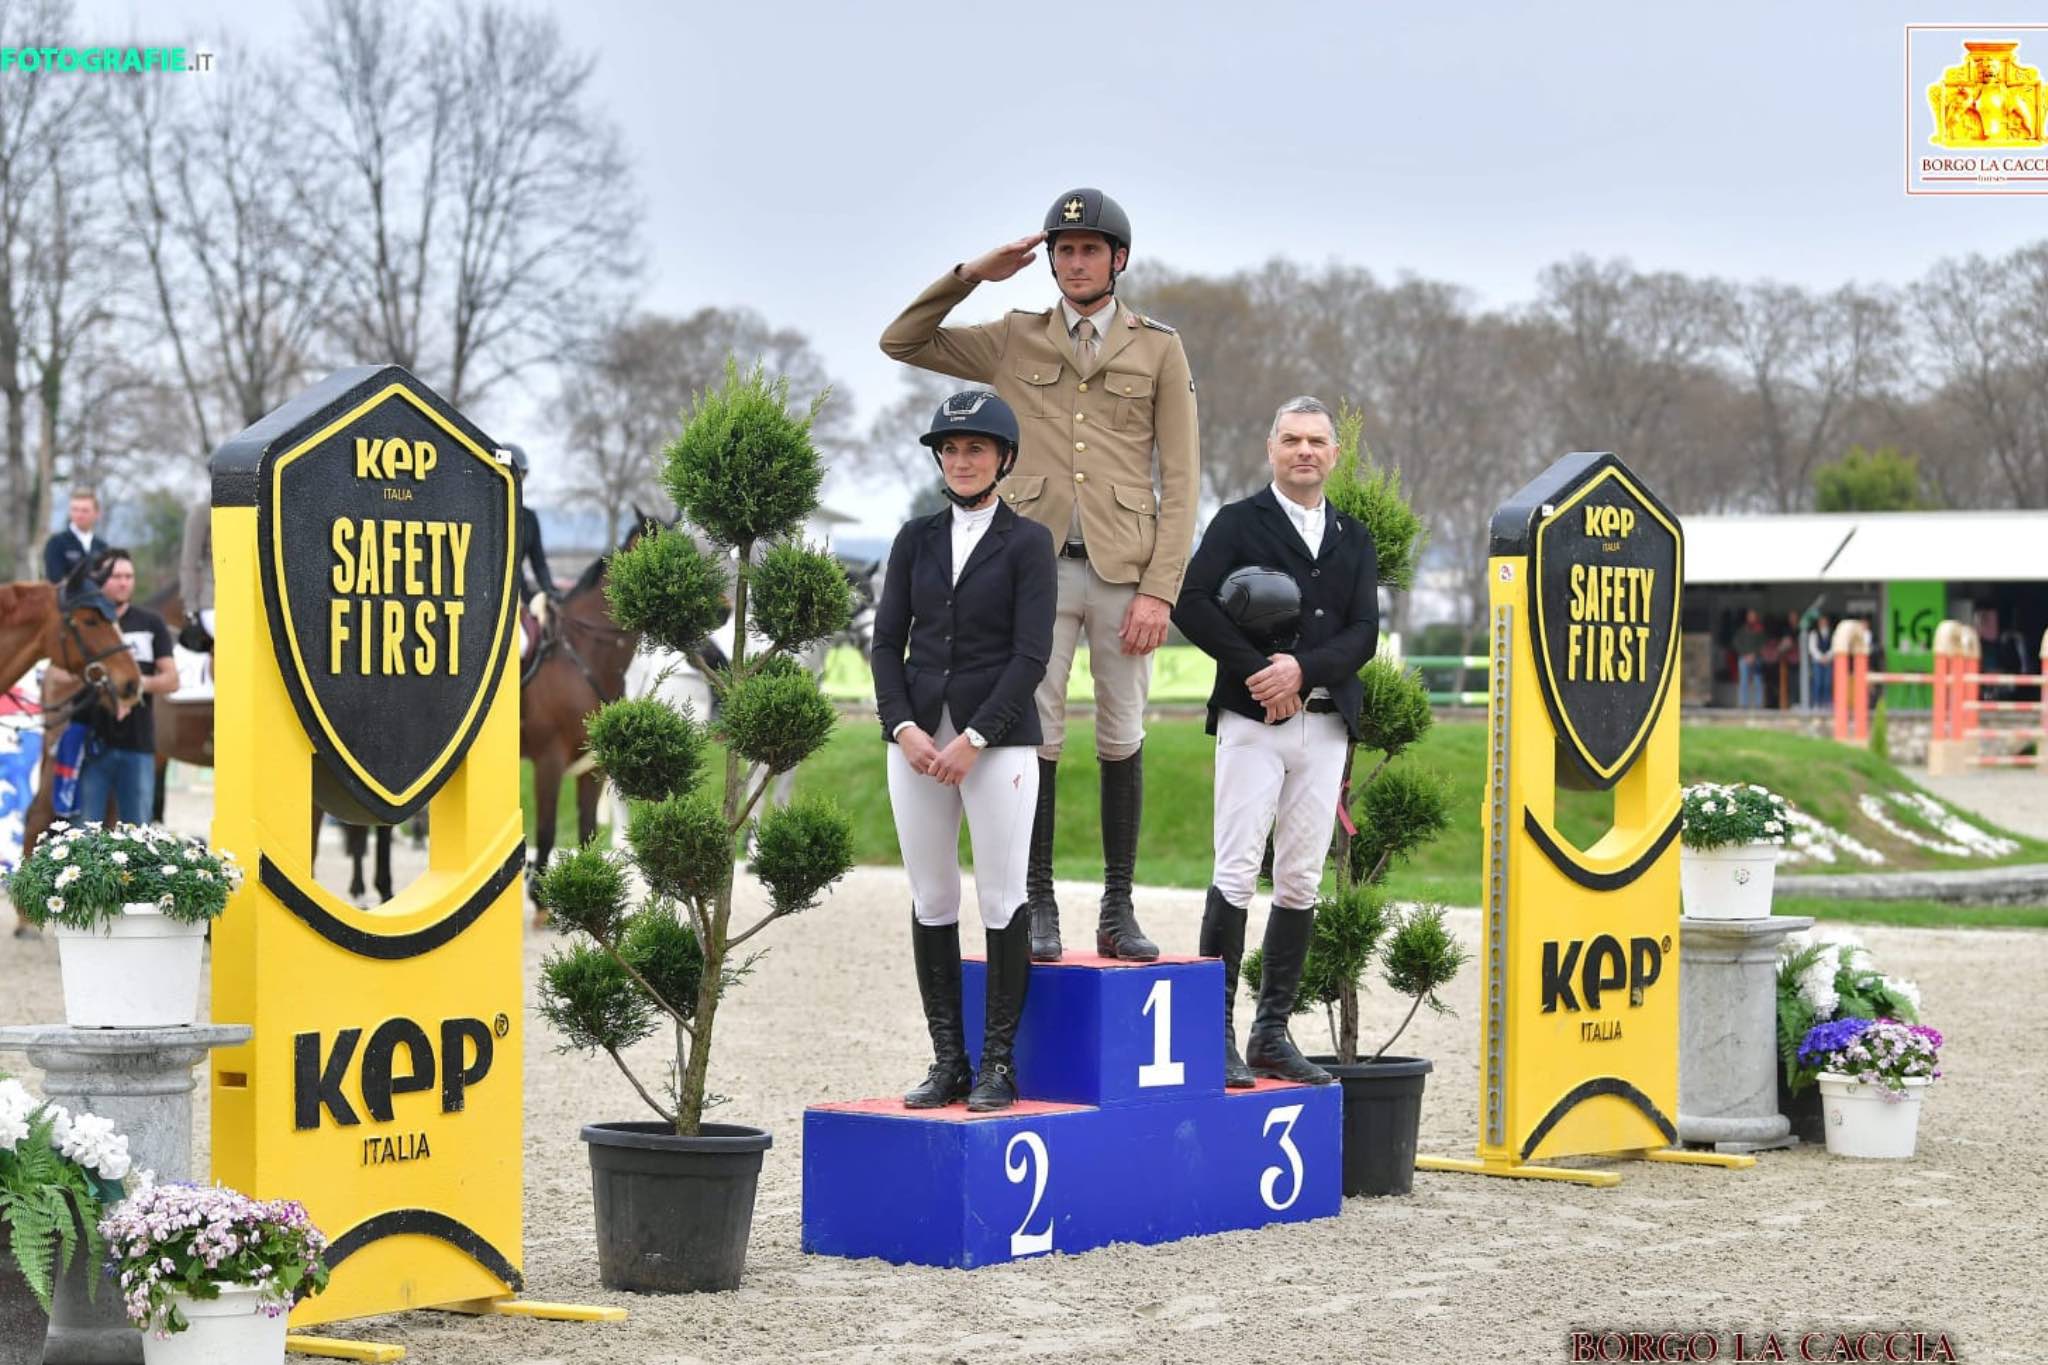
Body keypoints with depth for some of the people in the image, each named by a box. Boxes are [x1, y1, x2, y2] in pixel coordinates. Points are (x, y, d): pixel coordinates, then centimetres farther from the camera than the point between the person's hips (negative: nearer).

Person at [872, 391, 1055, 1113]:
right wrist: (903, 727, -8)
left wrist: (974, 740, -15)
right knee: (931, 899, 4)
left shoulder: (1027, 541, -1)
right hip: (918, 736, 4)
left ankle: (998, 1062, 4)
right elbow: (888, 642, 7)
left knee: (1001, 898, -3)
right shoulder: (916, 538, 11)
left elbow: (1031, 654, -8)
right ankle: (948, 1060, 11)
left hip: (998, 740, -4)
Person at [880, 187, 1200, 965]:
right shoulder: (1015, 342, 9)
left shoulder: (1159, 349, 3)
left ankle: (1117, 914, 11)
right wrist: (971, 275, -1)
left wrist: (1160, 592, -10)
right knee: (1036, 739, -2)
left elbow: (1181, 480, -1)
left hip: (1124, 573, -1)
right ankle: (1038, 912, 4)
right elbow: (900, 343, 11)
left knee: (1122, 741, 4)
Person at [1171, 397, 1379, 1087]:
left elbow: (1364, 633, 6)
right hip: (1252, 720, -4)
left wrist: (1303, 668, -12)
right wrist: (1257, 672, -14)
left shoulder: (1354, 540, 16)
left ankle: (1272, 1032, 10)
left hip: (1325, 725, 4)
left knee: (1301, 882, 4)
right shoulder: (1238, 523, 4)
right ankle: (1218, 1035, -7)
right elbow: (1192, 602, -9)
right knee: (1237, 875, -9)